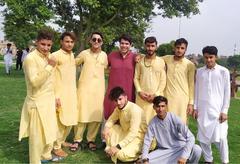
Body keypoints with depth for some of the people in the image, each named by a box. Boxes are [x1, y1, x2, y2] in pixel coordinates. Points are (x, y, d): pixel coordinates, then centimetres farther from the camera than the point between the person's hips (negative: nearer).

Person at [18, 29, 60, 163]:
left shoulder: (48, 57, 7)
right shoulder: (31, 58, -18)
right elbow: (35, 82, -27)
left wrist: (55, 97, 19)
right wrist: (49, 66, -27)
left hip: (49, 101, 8)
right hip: (37, 102, -8)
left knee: (49, 130, 20)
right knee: (37, 134, 3)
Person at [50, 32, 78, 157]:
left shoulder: (72, 55, 12)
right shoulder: (55, 55, -11)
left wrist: (74, 91, 16)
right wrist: (56, 96, -18)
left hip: (72, 93, 7)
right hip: (61, 94, -7)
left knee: (70, 120, 14)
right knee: (61, 121, -1)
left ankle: (62, 141, 33)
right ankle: (56, 147, 15)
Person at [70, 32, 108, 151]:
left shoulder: (104, 55, 8)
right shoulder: (84, 53, -1)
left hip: (99, 88, 3)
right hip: (84, 87, -3)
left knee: (96, 115, 5)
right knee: (82, 113, -1)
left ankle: (91, 139, 20)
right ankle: (77, 140, 14)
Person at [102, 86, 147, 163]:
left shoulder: (135, 109, -28)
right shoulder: (118, 108, -3)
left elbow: (133, 133, -33)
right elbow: (111, 119, 12)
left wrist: (118, 147, -35)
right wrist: (106, 128, -12)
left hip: (137, 137, -8)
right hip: (125, 134, 8)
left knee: (122, 155, -29)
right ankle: (111, 150, 2)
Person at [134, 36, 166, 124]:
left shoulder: (161, 61, 3)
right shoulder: (140, 61, 7)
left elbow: (163, 80, 0)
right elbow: (136, 78, 6)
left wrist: (156, 94, -9)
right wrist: (140, 91, -8)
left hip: (156, 96, -1)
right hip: (142, 96, 1)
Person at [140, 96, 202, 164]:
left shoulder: (175, 119, -17)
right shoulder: (153, 123, -8)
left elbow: (190, 137, -22)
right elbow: (147, 140, -3)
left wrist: (184, 156, -33)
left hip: (180, 148, -2)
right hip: (164, 151, 2)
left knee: (197, 149, -31)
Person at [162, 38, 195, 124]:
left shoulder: (190, 65, -2)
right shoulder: (167, 59, 3)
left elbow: (192, 85, 1)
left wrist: (191, 103, -1)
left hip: (183, 99, -2)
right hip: (168, 97, 2)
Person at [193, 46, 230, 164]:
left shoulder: (223, 71, -2)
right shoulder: (199, 71, 7)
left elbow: (227, 93, -2)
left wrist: (224, 111, -6)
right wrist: (195, 107, 6)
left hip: (218, 110, -3)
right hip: (202, 110, 3)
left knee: (220, 137, -7)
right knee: (203, 137, 6)